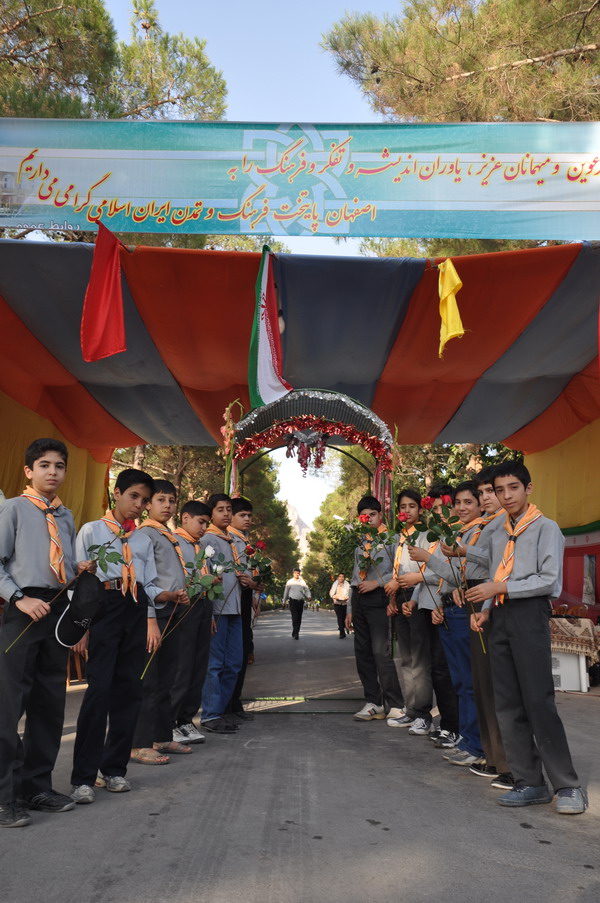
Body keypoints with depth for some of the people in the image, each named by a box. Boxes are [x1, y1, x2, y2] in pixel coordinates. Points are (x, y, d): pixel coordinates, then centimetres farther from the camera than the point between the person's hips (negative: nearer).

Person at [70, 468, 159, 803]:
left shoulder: (144, 539, 18)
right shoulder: (92, 530, 6)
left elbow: (149, 586, 14)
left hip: (136, 612, 5)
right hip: (102, 607, -5)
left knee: (130, 689, 6)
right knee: (100, 689, -11)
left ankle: (114, 768, 20)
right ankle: (83, 777, -2)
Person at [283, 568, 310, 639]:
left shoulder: (302, 582, 7)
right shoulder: (290, 582, 4)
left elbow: (307, 590, 11)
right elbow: (286, 592, 12)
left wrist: (308, 596, -9)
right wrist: (284, 602, 16)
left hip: (300, 601, 3)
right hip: (292, 601, -3)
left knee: (299, 618, 7)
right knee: (294, 618, -14)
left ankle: (295, 633, 19)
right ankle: (295, 633, -15)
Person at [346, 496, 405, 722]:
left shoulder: (390, 540, -2)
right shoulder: (360, 543, 19)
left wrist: (377, 583, -14)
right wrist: (351, 610, 20)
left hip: (378, 598, -7)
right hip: (359, 599, 7)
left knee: (381, 652, -13)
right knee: (363, 653, 8)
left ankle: (396, 705, -5)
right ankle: (373, 703, 17)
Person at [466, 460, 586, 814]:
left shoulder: (545, 528, -3)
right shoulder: (495, 533, 17)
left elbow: (549, 581, -11)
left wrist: (500, 588, -12)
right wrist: (486, 609, 4)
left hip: (530, 614, -7)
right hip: (501, 618, 7)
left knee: (539, 701, -9)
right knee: (508, 704, 6)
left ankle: (568, 785, 3)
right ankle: (530, 782, 14)